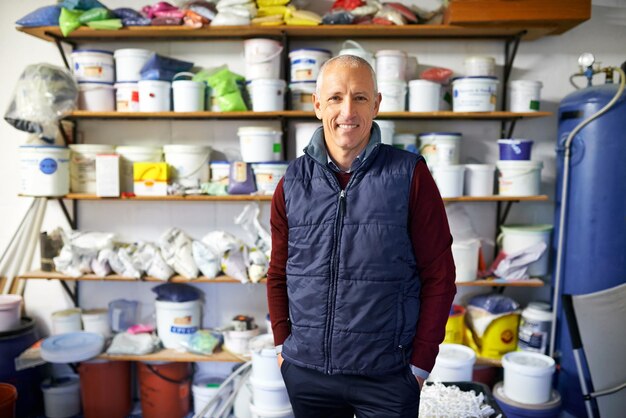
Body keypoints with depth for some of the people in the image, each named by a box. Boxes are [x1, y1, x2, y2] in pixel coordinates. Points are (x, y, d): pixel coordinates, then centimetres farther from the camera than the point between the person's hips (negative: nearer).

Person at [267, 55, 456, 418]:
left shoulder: (410, 175, -8)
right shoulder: (293, 183, -1)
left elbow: (439, 276, -6)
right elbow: (279, 275, 8)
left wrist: (420, 364, -6)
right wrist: (282, 344, 5)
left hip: (387, 375, -2)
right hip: (305, 372, 3)